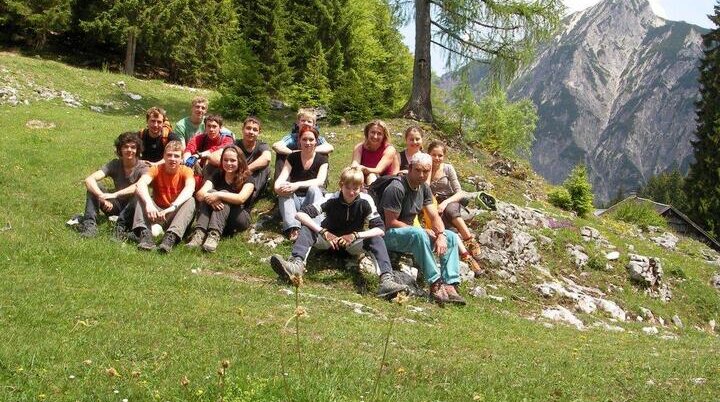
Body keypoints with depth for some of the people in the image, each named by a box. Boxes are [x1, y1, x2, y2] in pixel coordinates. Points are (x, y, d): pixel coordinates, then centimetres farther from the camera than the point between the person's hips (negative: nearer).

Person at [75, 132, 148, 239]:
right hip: (116, 206, 4)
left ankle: (121, 226, -33)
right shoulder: (115, 165, -4)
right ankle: (90, 224, -28)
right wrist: (102, 198, -36)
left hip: (132, 209, -4)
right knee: (93, 187, -17)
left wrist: (114, 195, -44)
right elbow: (89, 179, -18)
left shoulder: (142, 168, -13)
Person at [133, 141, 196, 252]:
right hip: (156, 213, 1)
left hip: (175, 215, -1)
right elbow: (141, 184, -26)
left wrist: (173, 207, -48)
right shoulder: (156, 169, -6)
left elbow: (190, 188, -31)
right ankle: (145, 234, -38)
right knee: (141, 195, -21)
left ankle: (171, 237, -43)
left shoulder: (186, 171, -8)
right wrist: (149, 203, -46)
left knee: (190, 201, -28)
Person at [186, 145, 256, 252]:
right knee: (210, 192, -22)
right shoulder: (217, 176, 8)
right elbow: (199, 194, -9)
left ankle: (214, 236, -48)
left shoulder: (247, 179, -2)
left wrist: (218, 195, -32)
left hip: (240, 217, -3)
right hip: (214, 218, 3)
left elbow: (241, 198, -23)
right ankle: (199, 233, -40)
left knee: (223, 197, -28)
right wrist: (211, 198, -32)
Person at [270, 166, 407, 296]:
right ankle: (297, 264, -52)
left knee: (376, 240, -30)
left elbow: (380, 229, -24)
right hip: (329, 238, 0)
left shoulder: (365, 201, -19)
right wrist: (323, 232, -41)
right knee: (307, 228, -28)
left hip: (353, 243, 0)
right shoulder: (331, 199, -21)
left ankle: (386, 280, -48)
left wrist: (356, 235, -38)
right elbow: (301, 214, -29)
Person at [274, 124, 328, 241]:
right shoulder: (292, 158, 3)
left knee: (313, 188, -32)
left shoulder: (321, 160, -2)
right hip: (294, 200, 2)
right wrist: (278, 187, -35)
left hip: (312, 200, -2)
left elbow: (320, 181, -20)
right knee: (284, 189, -28)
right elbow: (281, 178, -10)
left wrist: (297, 185, -35)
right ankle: (293, 229, -45)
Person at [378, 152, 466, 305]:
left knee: (451, 237, -3)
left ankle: (450, 285, -16)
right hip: (388, 236, -9)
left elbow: (434, 216, 4)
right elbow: (391, 223, -22)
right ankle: (435, 284, -34)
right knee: (418, 234, -38)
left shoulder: (424, 187, 6)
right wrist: (422, 231, -19)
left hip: (409, 231, 9)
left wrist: (441, 235, -17)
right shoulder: (396, 189, -20)